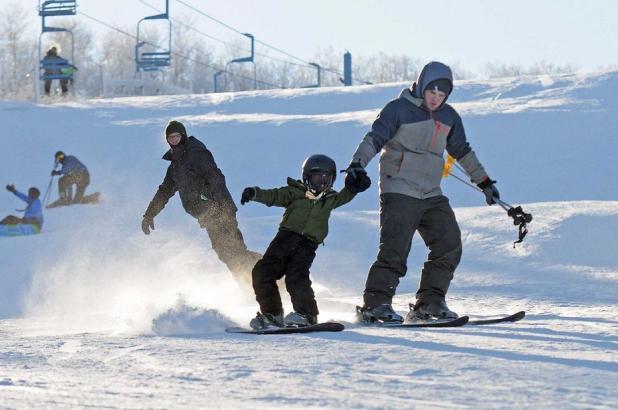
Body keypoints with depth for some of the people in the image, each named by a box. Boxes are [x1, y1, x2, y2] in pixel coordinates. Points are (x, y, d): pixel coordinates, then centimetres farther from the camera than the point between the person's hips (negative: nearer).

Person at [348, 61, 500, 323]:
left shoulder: (449, 116, 14)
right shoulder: (399, 109, -4)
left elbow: (462, 151, 26)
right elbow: (375, 138, -12)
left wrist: (484, 182, 29)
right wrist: (358, 163, -29)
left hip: (431, 194, 7)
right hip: (399, 191, -6)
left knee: (450, 246, -3)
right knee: (395, 249, -18)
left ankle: (430, 302, 4)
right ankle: (375, 303, -16)